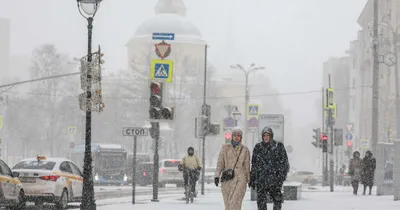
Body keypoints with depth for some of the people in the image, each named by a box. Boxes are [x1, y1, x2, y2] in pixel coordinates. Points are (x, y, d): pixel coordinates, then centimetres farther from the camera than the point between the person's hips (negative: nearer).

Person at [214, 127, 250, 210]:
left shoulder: (245, 150, 5)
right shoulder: (225, 148, 5)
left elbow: (247, 166, 11)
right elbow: (220, 163, 2)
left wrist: (248, 180, 16)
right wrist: (217, 175, -10)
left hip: (240, 180, -2)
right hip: (226, 179, 2)